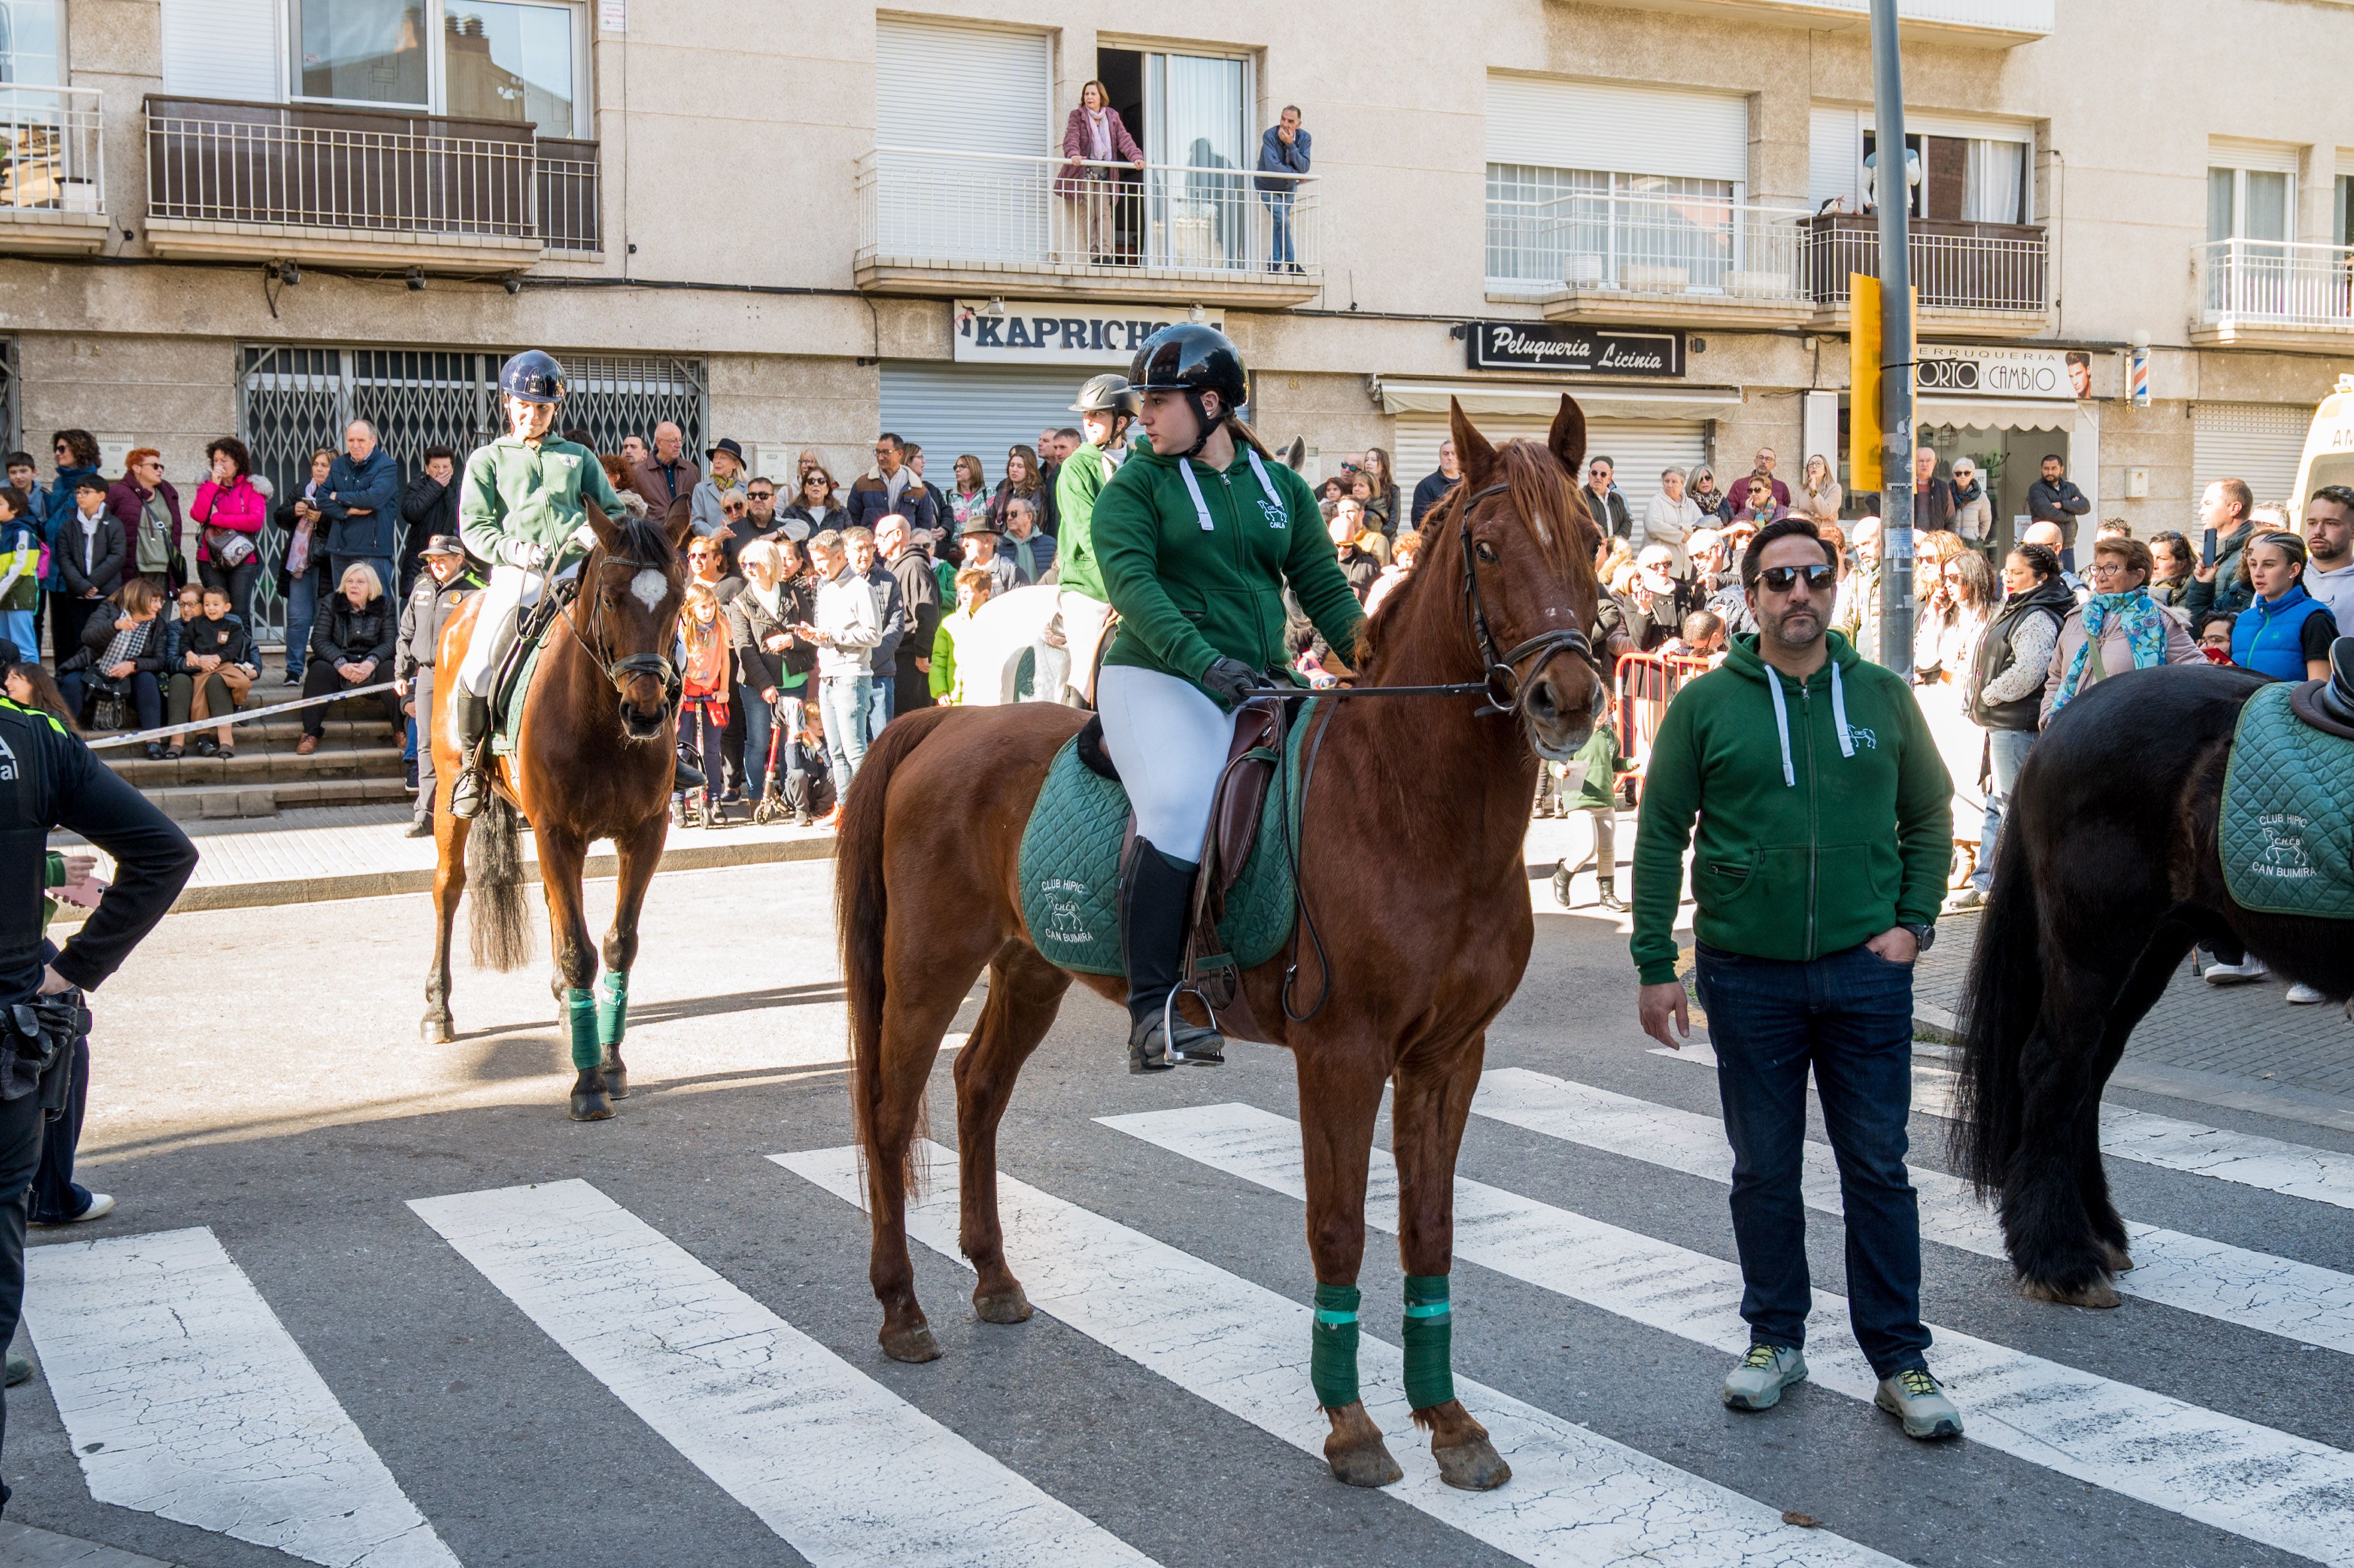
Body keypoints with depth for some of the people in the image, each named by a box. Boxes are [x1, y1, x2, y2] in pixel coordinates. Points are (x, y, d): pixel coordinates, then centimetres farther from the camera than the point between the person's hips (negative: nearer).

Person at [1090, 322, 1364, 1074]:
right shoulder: (1136, 485, 3)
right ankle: (1152, 1012, -26)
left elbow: (1324, 589, 14)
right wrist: (1205, 660, -26)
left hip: (1259, 686, 5)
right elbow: (1131, 582, -12)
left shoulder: (1283, 488, 15)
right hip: (1159, 678, -5)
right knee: (1179, 810, -28)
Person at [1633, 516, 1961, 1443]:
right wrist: (1655, 965, -4)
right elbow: (1660, 837, 0)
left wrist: (1914, 922, 0)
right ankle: (1775, 1339, 26)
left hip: (1865, 971, 1)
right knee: (1764, 1171, 11)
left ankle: (1900, 1360, 14)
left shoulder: (1883, 697, 4)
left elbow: (1927, 817, 13)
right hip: (1747, 975, 0)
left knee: (1878, 1168, 5)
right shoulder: (1706, 704, -1)